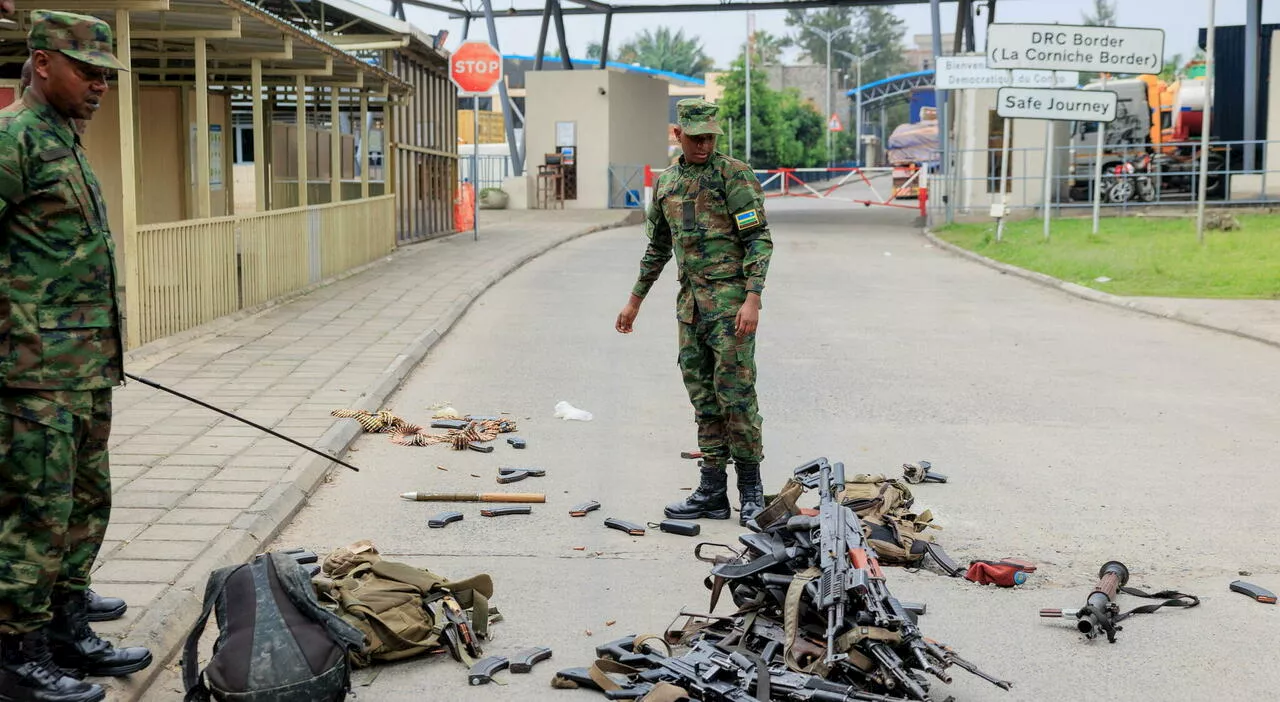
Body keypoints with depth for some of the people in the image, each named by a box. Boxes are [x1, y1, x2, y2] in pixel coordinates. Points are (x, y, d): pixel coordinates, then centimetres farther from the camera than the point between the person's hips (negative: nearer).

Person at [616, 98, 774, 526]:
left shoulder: (734, 174, -5)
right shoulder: (666, 183, 15)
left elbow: (759, 238, -10)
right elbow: (657, 249, 25)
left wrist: (752, 299, -20)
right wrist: (634, 302, 25)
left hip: (731, 298, -6)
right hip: (690, 302, 7)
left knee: (734, 392, -8)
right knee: (703, 398, 7)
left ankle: (751, 489, 3)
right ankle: (712, 491, 13)